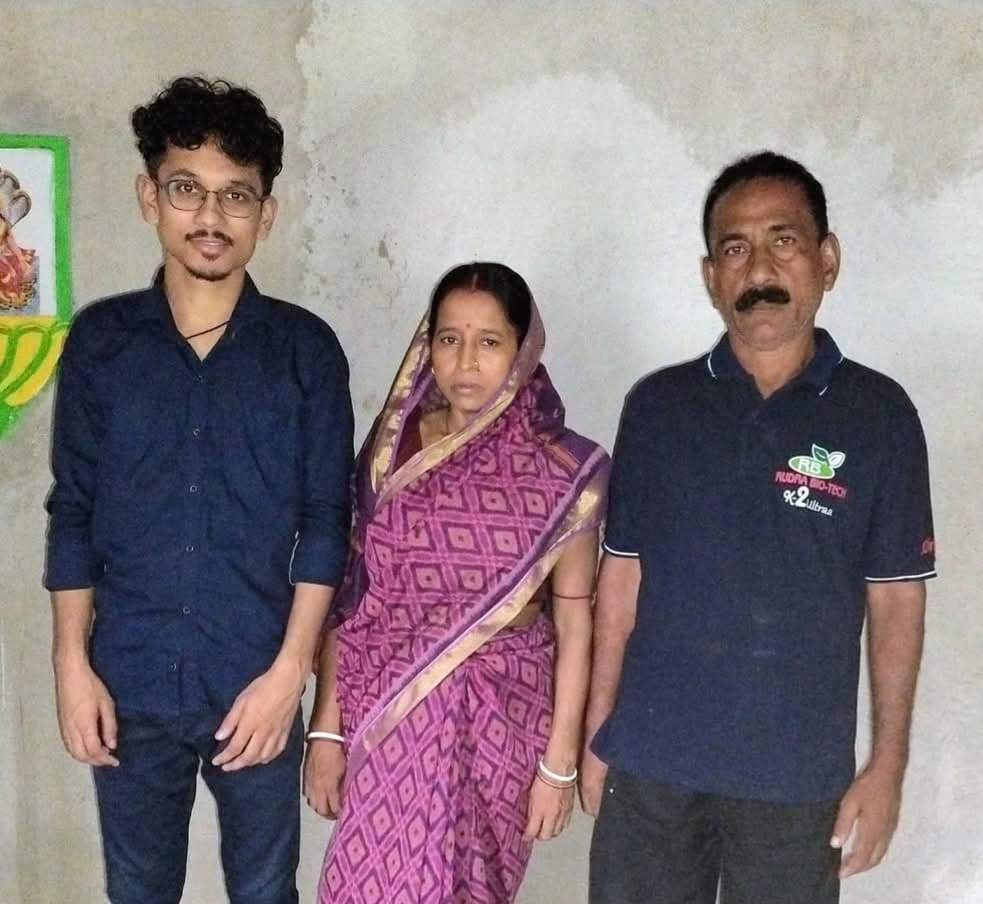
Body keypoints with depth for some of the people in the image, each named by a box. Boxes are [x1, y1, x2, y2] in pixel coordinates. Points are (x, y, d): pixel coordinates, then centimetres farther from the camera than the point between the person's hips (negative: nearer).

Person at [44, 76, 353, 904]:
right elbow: (73, 515, 3)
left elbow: (326, 523, -4)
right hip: (130, 685, 1)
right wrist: (73, 665, -2)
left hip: (256, 685, -1)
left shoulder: (306, 349, -4)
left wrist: (288, 672, -9)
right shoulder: (101, 340, -1)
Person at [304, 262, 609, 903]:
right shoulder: (392, 449, -1)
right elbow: (348, 600, 1)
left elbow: (574, 624, -4)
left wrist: (559, 760, -5)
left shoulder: (564, 472, -7)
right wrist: (327, 728, 0)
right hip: (390, 717, 1)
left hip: (500, 723, -1)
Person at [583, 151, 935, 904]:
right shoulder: (657, 405, 1)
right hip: (651, 763, 2)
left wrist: (888, 763, -4)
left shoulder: (879, 415, -3)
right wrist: (596, 729, 3)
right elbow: (623, 577, 4)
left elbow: (896, 601, -1)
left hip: (800, 775, -1)